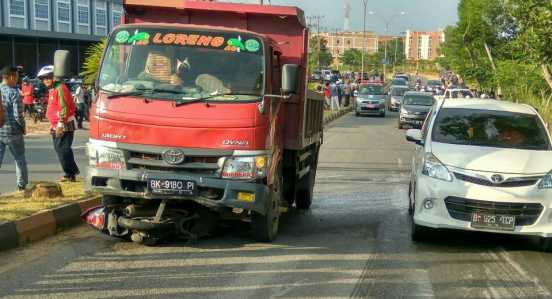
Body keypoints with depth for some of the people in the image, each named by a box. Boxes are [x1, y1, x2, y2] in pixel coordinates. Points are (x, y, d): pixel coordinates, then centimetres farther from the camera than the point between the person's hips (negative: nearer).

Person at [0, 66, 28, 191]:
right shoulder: (14, 93, -14)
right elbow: (18, 115, -18)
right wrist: (24, 127, -1)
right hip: (12, 131, -4)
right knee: (20, 159, 14)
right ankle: (21, 186, 20)